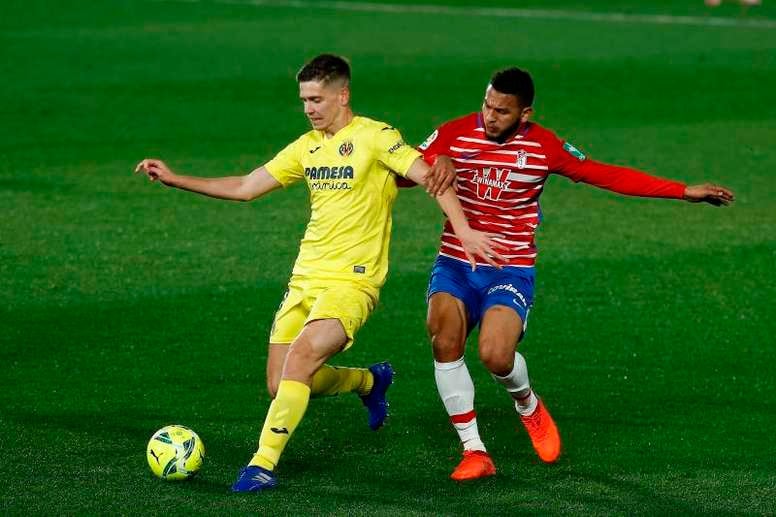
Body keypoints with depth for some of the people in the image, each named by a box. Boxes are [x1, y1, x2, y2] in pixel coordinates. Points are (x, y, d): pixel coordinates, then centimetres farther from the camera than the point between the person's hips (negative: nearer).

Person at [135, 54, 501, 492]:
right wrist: (174, 179, 9)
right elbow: (245, 188, 14)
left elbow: (429, 176, -16)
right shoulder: (307, 146, 12)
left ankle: (263, 464, -20)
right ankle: (371, 381, 32)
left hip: (351, 281, -7)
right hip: (305, 279, 8)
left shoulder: (374, 137, -8)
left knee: (299, 360, -26)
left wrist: (463, 229, -28)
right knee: (281, 386, 7)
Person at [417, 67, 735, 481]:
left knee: (495, 354, -23)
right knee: (445, 342, -22)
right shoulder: (455, 134, -5)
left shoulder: (544, 146, -4)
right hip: (455, 264, 1)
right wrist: (437, 161, -30)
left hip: (511, 270, -1)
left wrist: (683, 192, 3)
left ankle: (527, 405, 15)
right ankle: (473, 451, -6)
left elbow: (606, 176, 4)